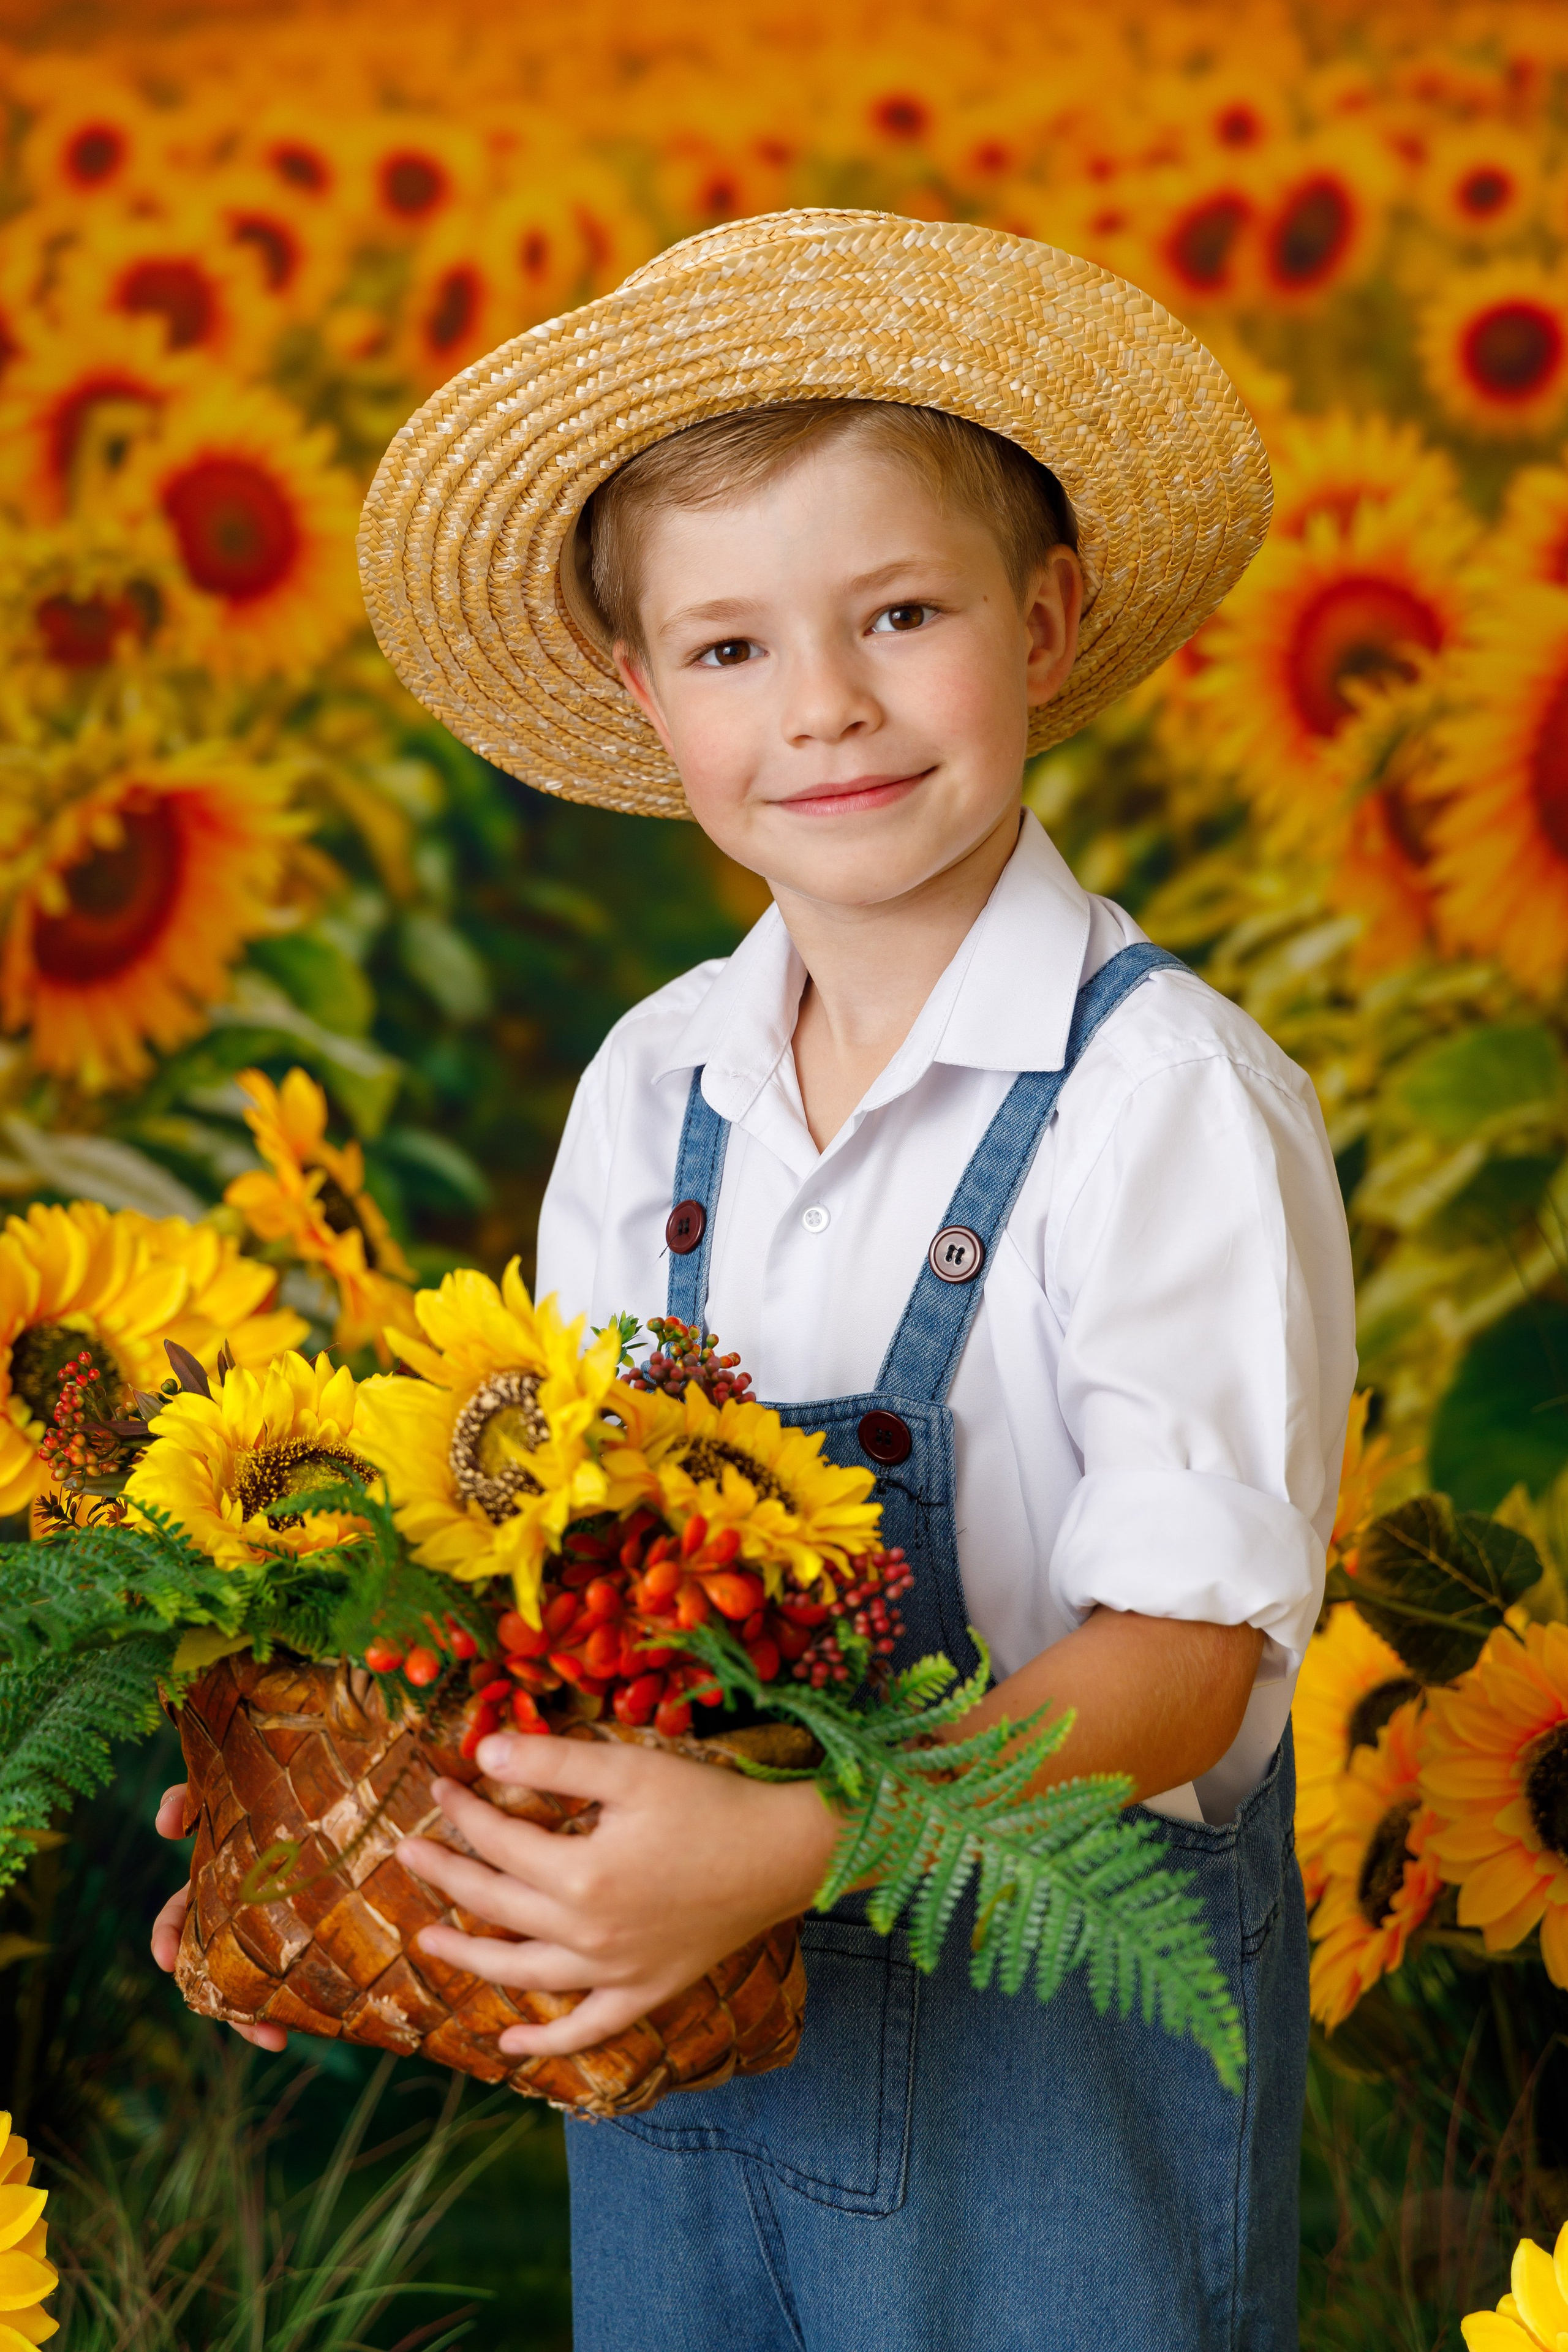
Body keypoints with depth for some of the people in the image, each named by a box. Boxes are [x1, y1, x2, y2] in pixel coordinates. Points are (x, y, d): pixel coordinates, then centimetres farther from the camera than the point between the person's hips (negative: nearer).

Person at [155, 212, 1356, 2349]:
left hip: (1060, 2049, -4)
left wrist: (783, 1850, -31)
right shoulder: (650, 1092, 1)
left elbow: (1187, 1646, -20)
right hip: (676, 2024, 5)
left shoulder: (1169, 1097, -16)